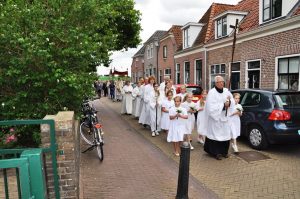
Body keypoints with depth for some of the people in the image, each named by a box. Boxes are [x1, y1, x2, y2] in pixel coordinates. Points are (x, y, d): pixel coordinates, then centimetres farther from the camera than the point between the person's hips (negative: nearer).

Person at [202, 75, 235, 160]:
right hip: (215, 117, -6)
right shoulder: (212, 92, -13)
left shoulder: (226, 91, 5)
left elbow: (232, 102, 8)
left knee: (225, 134, 9)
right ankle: (216, 152, 13)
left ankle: (224, 151, 26)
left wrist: (229, 102, -14)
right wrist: (223, 105, -18)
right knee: (216, 135, -1)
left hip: (224, 116, 6)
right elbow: (211, 106, -20)